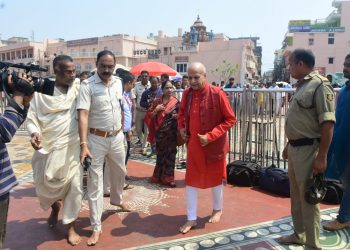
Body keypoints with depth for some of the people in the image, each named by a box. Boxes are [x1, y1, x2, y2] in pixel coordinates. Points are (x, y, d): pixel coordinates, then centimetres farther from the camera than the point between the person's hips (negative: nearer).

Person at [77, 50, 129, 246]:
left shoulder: (118, 82, 3)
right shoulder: (87, 85, -14)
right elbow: (83, 115, -21)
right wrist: (84, 144, -29)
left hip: (117, 137, 5)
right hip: (96, 139, -5)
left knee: (120, 172, 23)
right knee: (95, 181, 2)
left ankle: (117, 200, 53)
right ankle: (96, 227, 13)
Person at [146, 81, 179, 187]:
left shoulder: (176, 102, 1)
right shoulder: (157, 101, 3)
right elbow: (150, 116, 3)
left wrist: (177, 116, -15)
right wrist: (156, 110, -14)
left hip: (172, 133, 0)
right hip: (160, 132, 0)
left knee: (170, 154, 4)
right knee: (160, 154, 8)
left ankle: (168, 177, 13)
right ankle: (159, 176, 21)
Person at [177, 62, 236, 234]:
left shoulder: (217, 94, -17)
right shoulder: (187, 94, -3)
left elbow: (230, 120, -14)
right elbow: (182, 113, 17)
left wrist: (211, 136, -21)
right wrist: (181, 127, -2)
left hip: (214, 145, -4)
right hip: (193, 144, 4)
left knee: (215, 178, 16)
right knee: (191, 181, 7)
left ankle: (217, 209, 40)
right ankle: (192, 218, 21)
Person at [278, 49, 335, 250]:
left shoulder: (320, 85, -15)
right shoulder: (302, 85, 12)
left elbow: (327, 124, -20)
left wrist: (322, 156, -22)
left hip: (307, 149, -9)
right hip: (295, 147, 9)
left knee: (308, 198, 3)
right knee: (296, 195, 19)